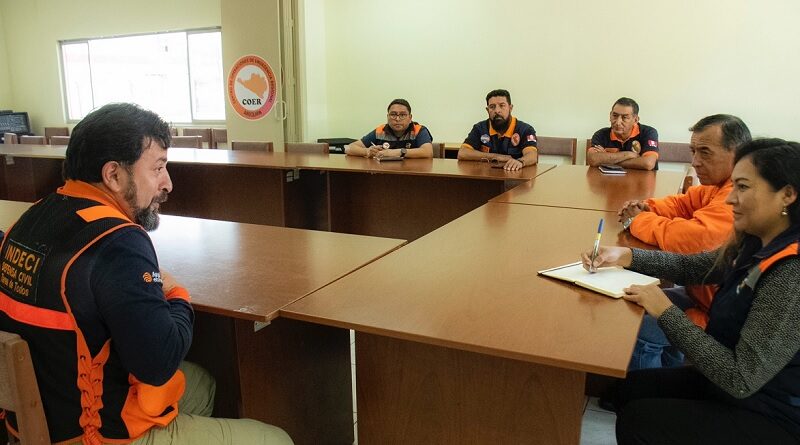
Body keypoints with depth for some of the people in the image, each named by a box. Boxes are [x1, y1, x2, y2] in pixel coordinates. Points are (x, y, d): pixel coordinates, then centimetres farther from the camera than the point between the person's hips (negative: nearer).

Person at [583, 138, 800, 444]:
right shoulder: (756, 246, -3)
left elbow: (741, 378, -31)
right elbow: (689, 266, 9)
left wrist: (666, 312, -24)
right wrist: (625, 255, -7)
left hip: (769, 417, -7)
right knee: (631, 388, 10)